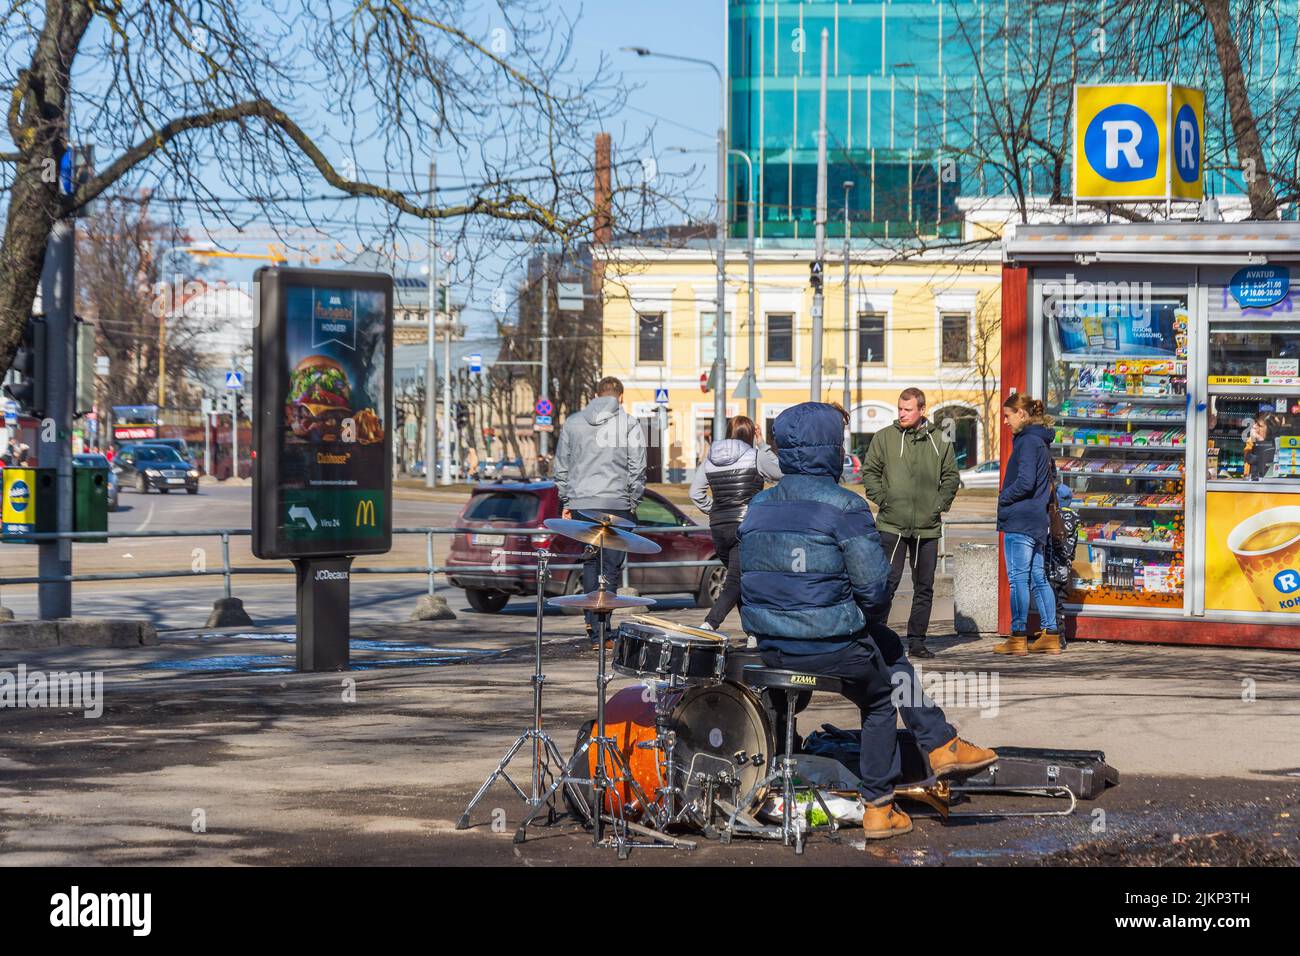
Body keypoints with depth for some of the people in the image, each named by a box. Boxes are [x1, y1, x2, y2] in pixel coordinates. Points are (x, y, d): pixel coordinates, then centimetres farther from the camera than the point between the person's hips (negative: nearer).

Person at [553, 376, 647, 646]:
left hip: (581, 503, 3)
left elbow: (560, 465, 14)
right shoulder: (629, 425, 1)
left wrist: (566, 502, 20)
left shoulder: (572, 423, 11)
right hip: (616, 503, -3)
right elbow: (637, 468, -2)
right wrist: (633, 502, 7)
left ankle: (595, 632, 7)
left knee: (589, 564, 11)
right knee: (611, 568, 0)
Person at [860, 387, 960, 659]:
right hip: (891, 525, -3)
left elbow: (951, 477, 13)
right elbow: (870, 471, 5)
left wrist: (940, 504, 0)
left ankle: (917, 640, 15)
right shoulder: (884, 437, 1)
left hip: (927, 527, 3)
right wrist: (881, 499, -6)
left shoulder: (939, 442, 6)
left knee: (924, 586, 7)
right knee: (888, 581, -9)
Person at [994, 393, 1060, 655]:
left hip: (1020, 520, -9)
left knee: (1018, 578, -7)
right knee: (1039, 578, 11)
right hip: (1038, 521, 9)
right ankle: (1050, 636, 12)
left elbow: (1025, 482, -21)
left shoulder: (1027, 441, -12)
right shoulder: (1041, 441, 17)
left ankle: (1018, 638, -7)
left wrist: (1001, 499, -7)